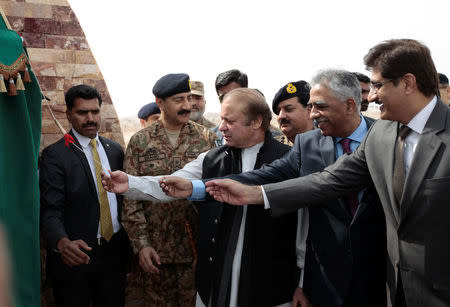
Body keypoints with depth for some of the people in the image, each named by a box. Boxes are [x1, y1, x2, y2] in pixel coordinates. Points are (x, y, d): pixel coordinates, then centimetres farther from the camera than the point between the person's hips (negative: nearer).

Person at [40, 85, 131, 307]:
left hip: (115, 250, 5)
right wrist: (63, 243, -34)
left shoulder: (114, 149, 9)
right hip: (76, 255, -4)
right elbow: (50, 211, -15)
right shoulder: (54, 155, -8)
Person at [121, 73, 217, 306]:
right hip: (155, 251, 0)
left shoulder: (207, 139, 3)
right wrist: (141, 244, -6)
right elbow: (130, 197, 1)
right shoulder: (139, 142, 3)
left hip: (196, 247, 0)